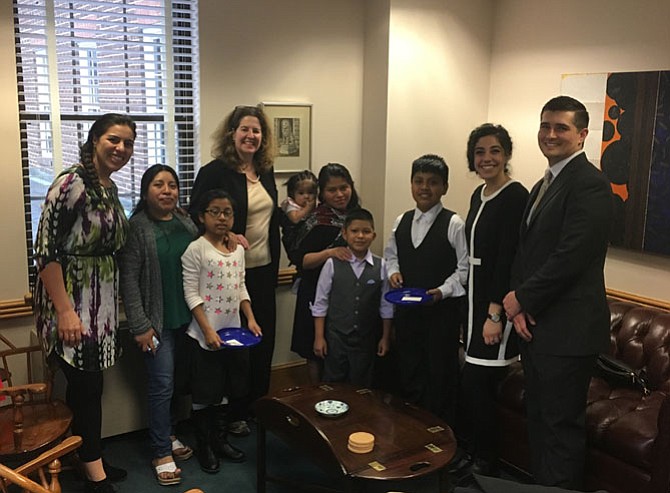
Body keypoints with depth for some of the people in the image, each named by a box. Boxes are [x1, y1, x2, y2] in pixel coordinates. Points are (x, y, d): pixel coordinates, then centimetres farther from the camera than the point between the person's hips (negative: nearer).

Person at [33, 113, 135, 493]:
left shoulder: (110, 188, 9)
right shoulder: (71, 184, -17)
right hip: (74, 305, -8)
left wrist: (116, 301, 17)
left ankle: (90, 461, 29)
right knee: (86, 388, 0)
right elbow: (46, 252, -20)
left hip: (103, 304, 8)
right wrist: (65, 311, -22)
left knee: (89, 386, 16)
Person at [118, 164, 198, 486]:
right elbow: (128, 279, -13)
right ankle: (162, 453, 9)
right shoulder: (137, 228, -10)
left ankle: (167, 436, 31)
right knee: (162, 385, -2)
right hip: (157, 320, -5)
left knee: (176, 381, 14)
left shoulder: (186, 223, 6)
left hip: (186, 317, 5)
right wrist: (140, 326, -15)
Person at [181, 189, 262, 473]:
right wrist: (208, 330, -19)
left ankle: (220, 440, 31)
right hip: (204, 335, -6)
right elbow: (191, 294, -14)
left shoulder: (238, 249, 7)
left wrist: (251, 319, 3)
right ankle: (204, 447, 22)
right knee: (205, 394, 5)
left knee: (233, 390, 14)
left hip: (233, 331, 6)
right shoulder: (195, 250, -11)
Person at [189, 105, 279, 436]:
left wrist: (275, 265, 12)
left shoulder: (265, 171, 8)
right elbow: (196, 219, -12)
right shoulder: (214, 172, -12)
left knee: (263, 340, 13)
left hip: (264, 271, 6)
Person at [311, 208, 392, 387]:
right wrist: (319, 337, -3)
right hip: (336, 337, -1)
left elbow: (386, 306, 2)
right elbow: (320, 303, -3)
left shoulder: (381, 266, -6)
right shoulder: (332, 264, -8)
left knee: (361, 387, 14)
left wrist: (385, 337, 5)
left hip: (366, 339, 1)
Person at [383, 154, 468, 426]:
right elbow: (391, 255, 18)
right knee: (409, 371, 16)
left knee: (440, 372, 7)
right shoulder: (401, 222, 6)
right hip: (406, 309, 5)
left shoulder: (454, 224, -11)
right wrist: (393, 272, -2)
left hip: (442, 309, -5)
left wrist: (442, 291, -21)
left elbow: (465, 268, -10)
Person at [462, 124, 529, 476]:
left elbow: (509, 259, -20)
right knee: (476, 384, 13)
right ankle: (478, 456, 28)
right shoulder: (479, 195, 11)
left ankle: (487, 464, 14)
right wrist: (476, 308, 15)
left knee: (475, 382, -4)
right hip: (476, 296, 8)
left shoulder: (515, 196, -15)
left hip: (499, 301, -8)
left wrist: (495, 314, -21)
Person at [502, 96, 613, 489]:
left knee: (562, 423, 1)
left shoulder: (590, 184, -15)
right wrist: (519, 303, 1)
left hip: (568, 327, -9)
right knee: (539, 417, 18)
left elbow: (571, 257, -22)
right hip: (536, 323, 9)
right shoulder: (542, 186, 16)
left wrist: (522, 299, -11)